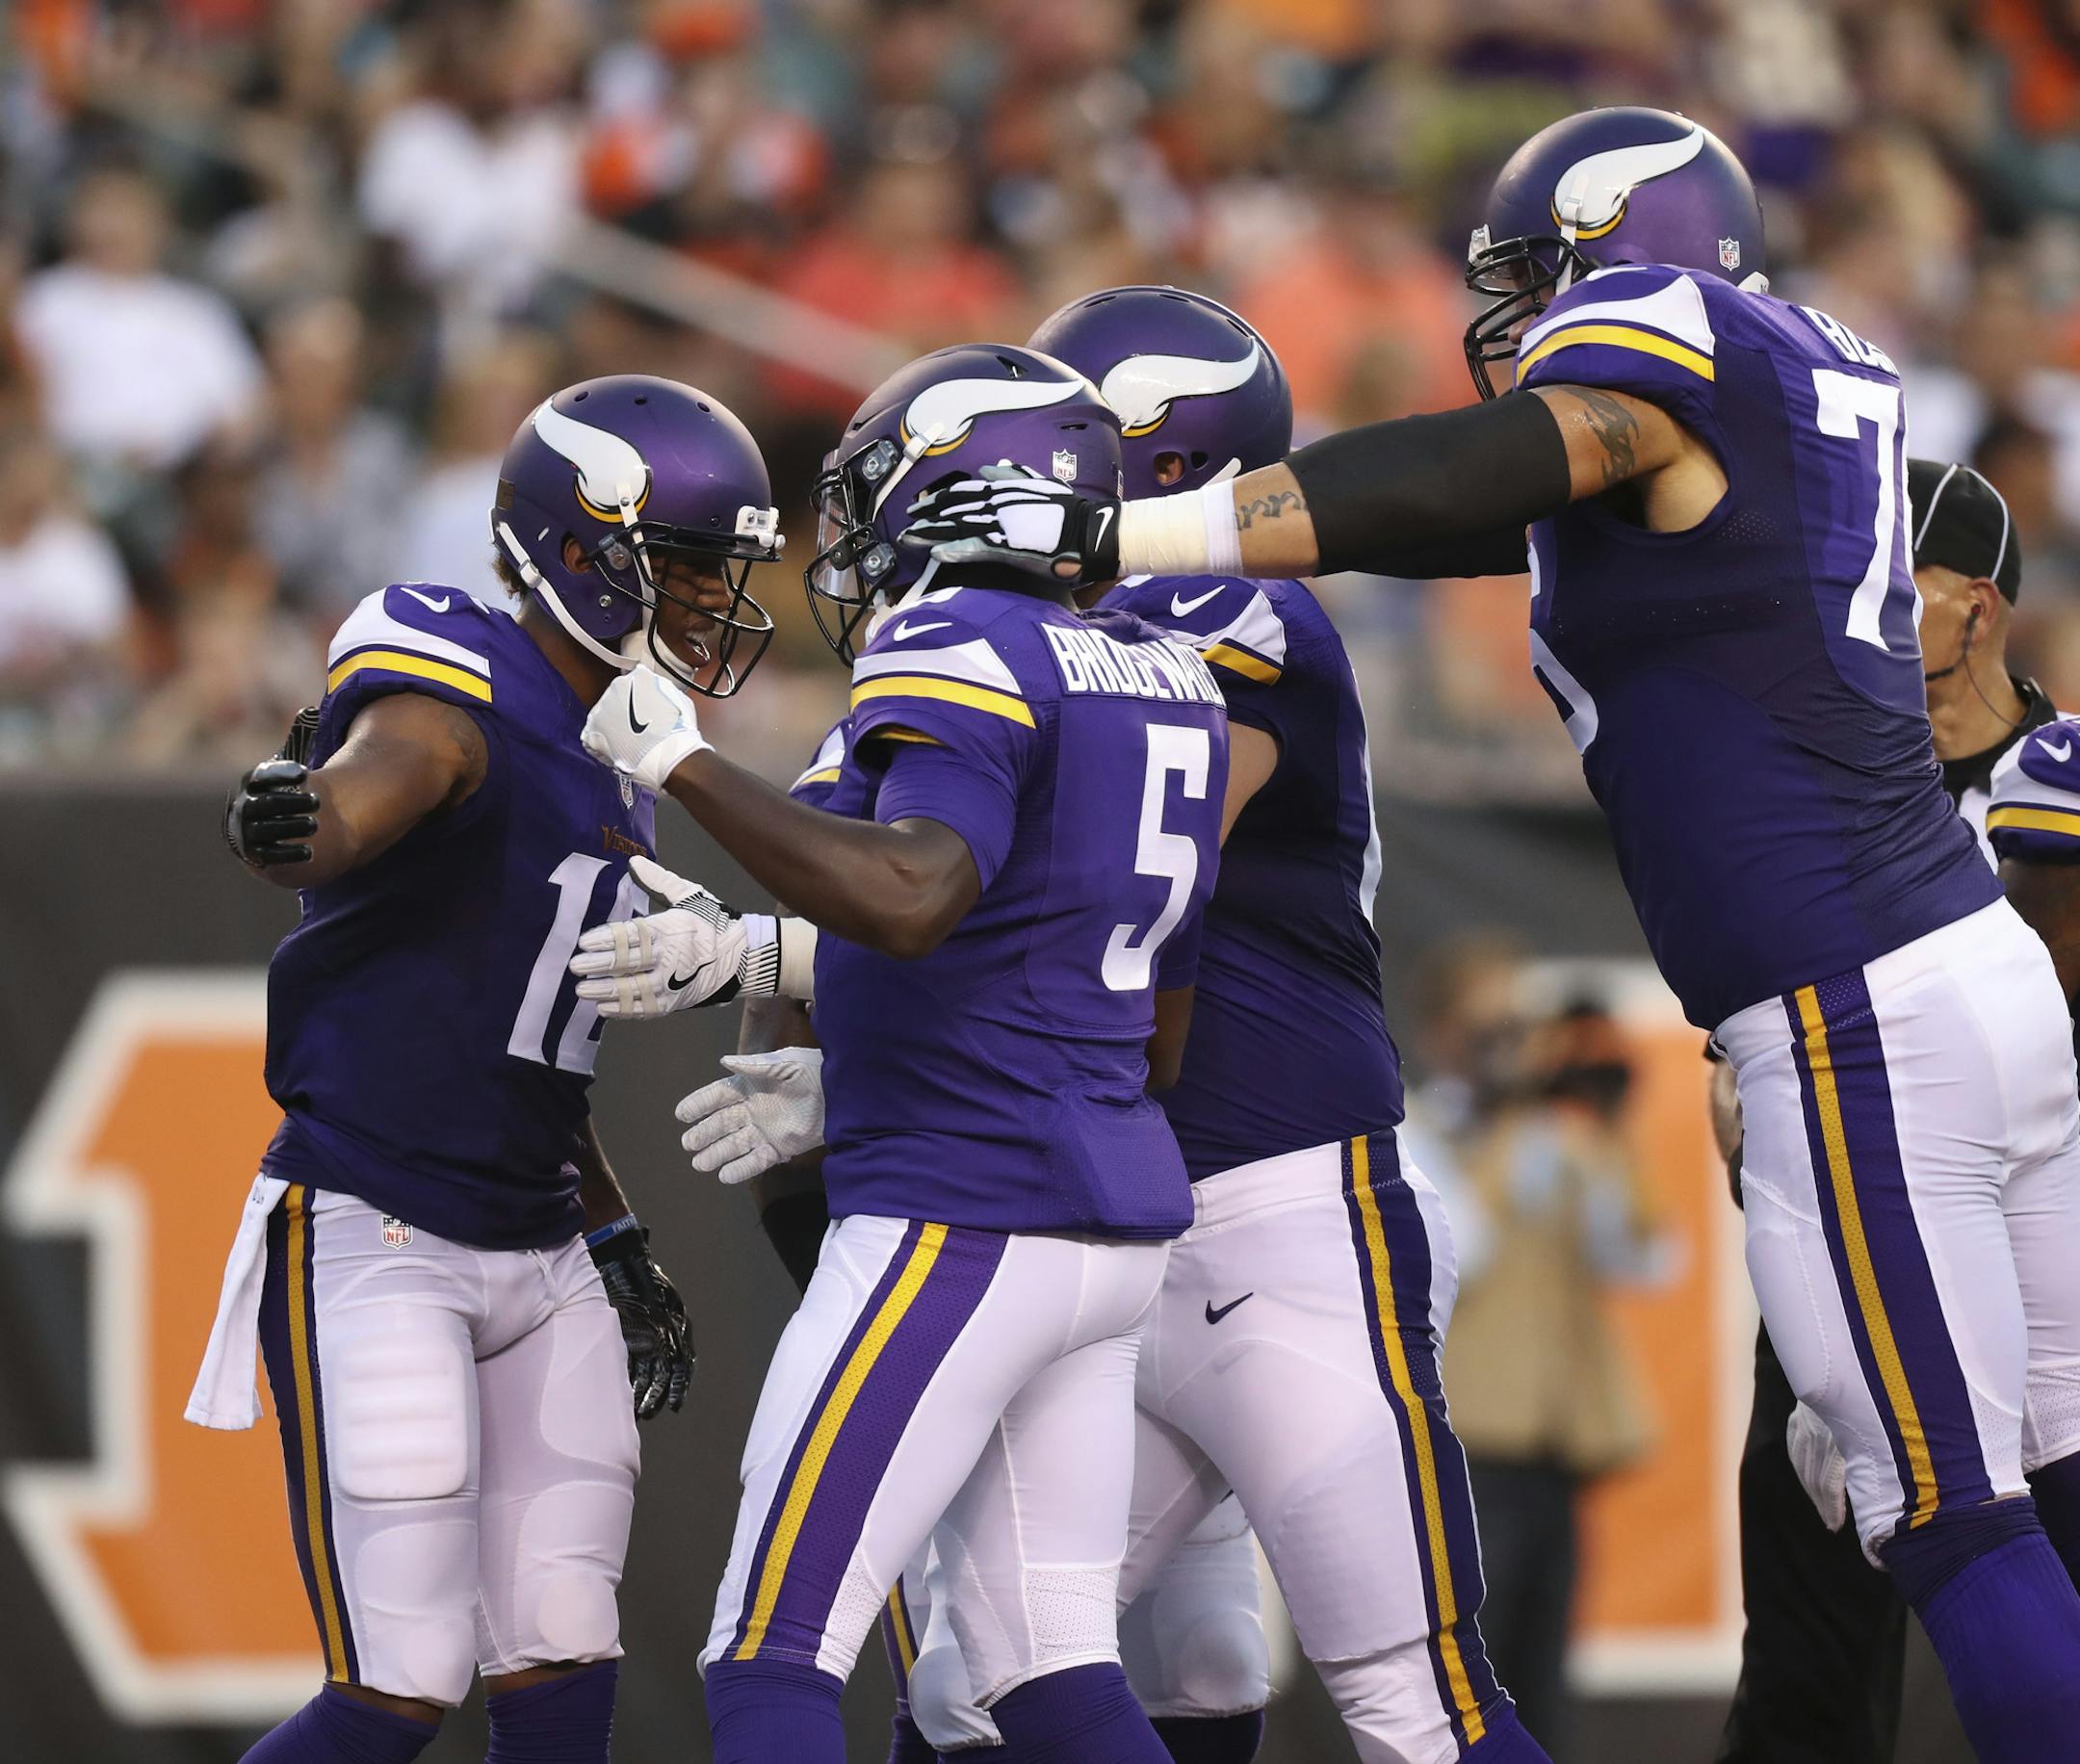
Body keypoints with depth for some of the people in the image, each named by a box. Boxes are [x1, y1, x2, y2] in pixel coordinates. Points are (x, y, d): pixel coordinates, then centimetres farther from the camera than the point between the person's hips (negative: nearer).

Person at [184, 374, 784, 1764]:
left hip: (535, 1254, 9)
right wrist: (288, 817, -62)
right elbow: (357, 797, -39)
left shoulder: (611, 772, 14)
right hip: (370, 1238, -9)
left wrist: (618, 1243, 22)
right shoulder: (458, 712, -14)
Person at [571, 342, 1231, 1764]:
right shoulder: (1163, 678, 16)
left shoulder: (959, 653, -11)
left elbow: (907, 897, -30)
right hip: (1115, 1221, 9)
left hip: (961, 1222, -9)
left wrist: (682, 762, -20)